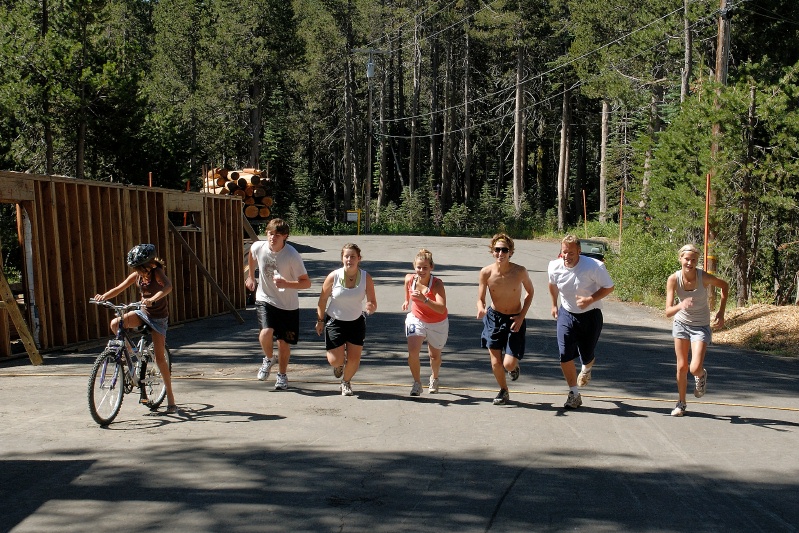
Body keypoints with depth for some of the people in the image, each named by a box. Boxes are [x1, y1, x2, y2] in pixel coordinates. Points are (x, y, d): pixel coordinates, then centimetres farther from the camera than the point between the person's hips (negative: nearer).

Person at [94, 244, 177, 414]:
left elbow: (168, 286, -40)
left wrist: (153, 299, -57)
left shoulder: (157, 272, -20)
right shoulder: (137, 275, -3)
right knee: (115, 324, -20)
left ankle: (171, 399, -1)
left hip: (159, 317, -5)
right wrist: (104, 296, -24)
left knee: (159, 357, -9)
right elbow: (119, 288, -4)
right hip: (143, 313, 6)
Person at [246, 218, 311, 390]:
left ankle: (282, 375, 31)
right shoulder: (258, 247, -12)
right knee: (266, 333, -21)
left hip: (288, 305, -1)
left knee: (283, 341, 6)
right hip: (265, 299, 1)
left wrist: (286, 284, -32)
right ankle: (269, 359, 13)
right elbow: (251, 255, 16)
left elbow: (306, 283, -18)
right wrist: (250, 276, 22)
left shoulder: (292, 255, -21)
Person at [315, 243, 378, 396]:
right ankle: (339, 364, 35)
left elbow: (373, 302, -8)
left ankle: (346, 382, 33)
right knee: (335, 360, -6)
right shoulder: (333, 277, -16)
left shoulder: (366, 278, -13)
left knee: (354, 359, 1)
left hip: (356, 322, 2)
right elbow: (322, 300, -3)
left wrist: (371, 308, -32)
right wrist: (320, 321, 1)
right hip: (335, 322, -1)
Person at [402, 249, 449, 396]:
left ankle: (434, 379, 48)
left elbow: (442, 309, -43)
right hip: (416, 319, 2)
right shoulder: (409, 279, -18)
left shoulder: (437, 284, -31)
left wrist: (424, 299, -53)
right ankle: (417, 383, 4)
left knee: (435, 356, 15)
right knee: (412, 351, -18)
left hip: (437, 324, -2)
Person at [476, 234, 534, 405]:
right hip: (494, 318, 1)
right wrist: (481, 309, -31)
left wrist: (522, 316, -8)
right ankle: (503, 391, 31)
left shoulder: (520, 271, -17)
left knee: (508, 364, -10)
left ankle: (515, 366, 29)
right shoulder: (486, 272, -15)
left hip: (515, 320, -1)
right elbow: (480, 299, -7)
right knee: (496, 363, 2)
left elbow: (530, 292, 1)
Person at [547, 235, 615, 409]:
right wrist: (554, 305, 17)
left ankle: (587, 366, 48)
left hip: (590, 315, -2)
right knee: (565, 357, -7)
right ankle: (574, 394, 11)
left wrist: (590, 299, -25)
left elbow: (609, 287, -12)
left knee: (586, 356, 7)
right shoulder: (554, 267, -11)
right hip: (566, 315, 2)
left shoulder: (594, 267, -23)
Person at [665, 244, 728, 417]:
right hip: (681, 323, 2)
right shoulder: (673, 279, -18)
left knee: (695, 369, -13)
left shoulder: (704, 277, -21)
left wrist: (721, 312, -5)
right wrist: (680, 306, -44)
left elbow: (725, 286, 2)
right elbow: (668, 311, -22)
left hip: (701, 326, -1)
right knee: (682, 367, 5)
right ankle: (681, 403, 26)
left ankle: (701, 376, 25)